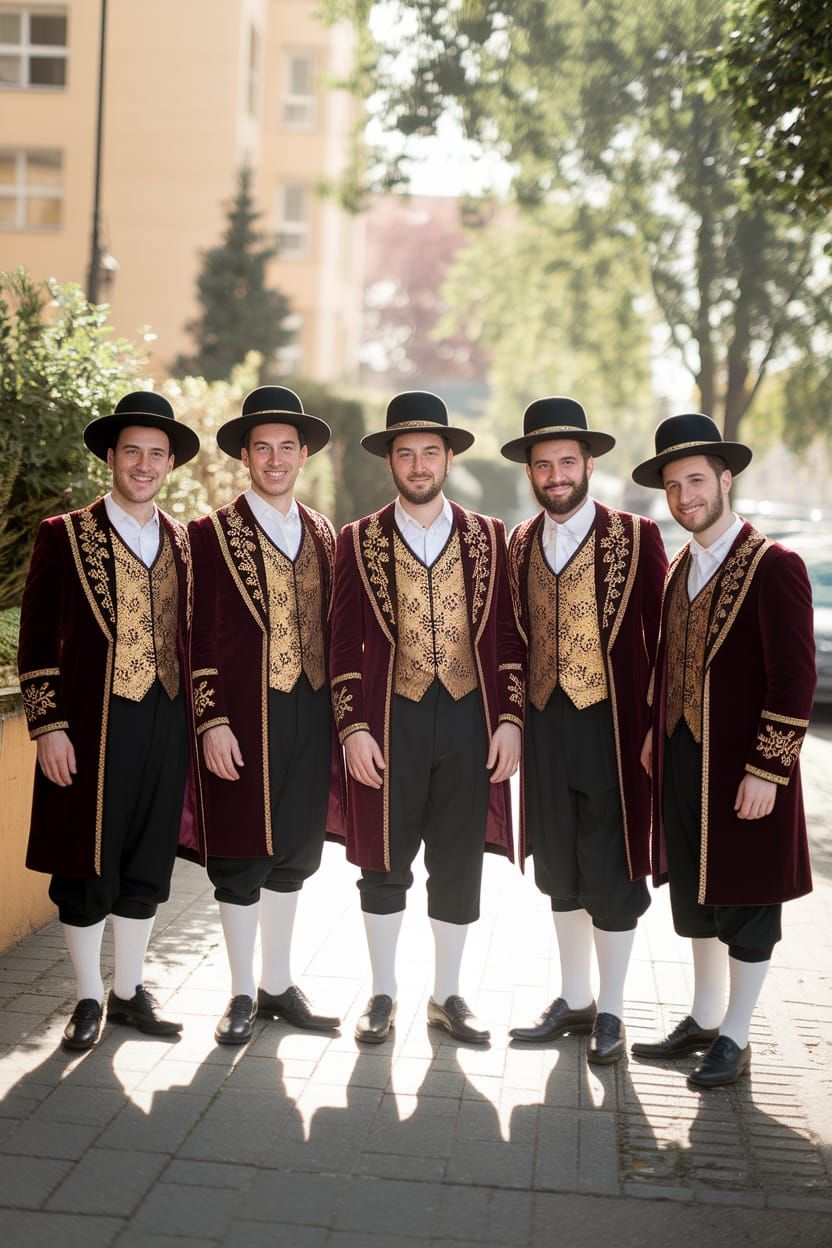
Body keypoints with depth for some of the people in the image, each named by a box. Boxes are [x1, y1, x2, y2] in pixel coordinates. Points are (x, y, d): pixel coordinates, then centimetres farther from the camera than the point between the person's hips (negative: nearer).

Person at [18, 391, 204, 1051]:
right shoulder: (65, 535, -1)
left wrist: (197, 720, 9)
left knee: (147, 869, 11)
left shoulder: (184, 543, 10)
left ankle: (130, 991, 26)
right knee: (85, 870, 4)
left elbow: (190, 637, 13)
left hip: (167, 724, 4)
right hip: (92, 723, -3)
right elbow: (38, 642, -3)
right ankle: (89, 1000, 20)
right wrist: (48, 728, -9)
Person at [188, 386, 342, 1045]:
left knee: (294, 852, 12)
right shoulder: (214, 533, -3)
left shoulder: (323, 533, 12)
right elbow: (205, 637, -6)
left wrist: (340, 715, 8)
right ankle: (243, 995, 16)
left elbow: (333, 628, 12)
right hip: (245, 717, -4)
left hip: (310, 715, 5)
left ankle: (279, 984, 25)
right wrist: (213, 723, -12)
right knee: (241, 855, 3)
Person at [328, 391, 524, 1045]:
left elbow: (509, 636, 6)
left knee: (460, 864, 7)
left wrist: (510, 719, -3)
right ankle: (383, 995, 21)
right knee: (385, 862, 6)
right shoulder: (359, 540, 4)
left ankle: (447, 995, 22)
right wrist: (353, 728, -6)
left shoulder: (488, 537, 7)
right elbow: (345, 642, 2)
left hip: (470, 719, 1)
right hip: (390, 720, -1)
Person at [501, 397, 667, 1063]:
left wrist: (656, 728, -10)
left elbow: (662, 634, -6)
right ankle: (573, 1000, 29)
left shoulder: (636, 536, -6)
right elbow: (516, 636, 13)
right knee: (558, 869, 13)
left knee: (611, 872, 4)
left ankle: (609, 1011, 19)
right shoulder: (521, 542, 9)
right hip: (544, 726, 5)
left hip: (611, 725, -5)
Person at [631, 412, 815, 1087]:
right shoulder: (678, 569, 11)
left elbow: (795, 679, -16)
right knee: (693, 898, 16)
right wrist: (654, 734, 11)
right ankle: (703, 1021, 31)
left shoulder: (774, 567, -12)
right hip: (681, 764, 7)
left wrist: (766, 771, -19)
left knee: (745, 905, 5)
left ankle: (735, 1038, 19)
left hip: (744, 771, -7)